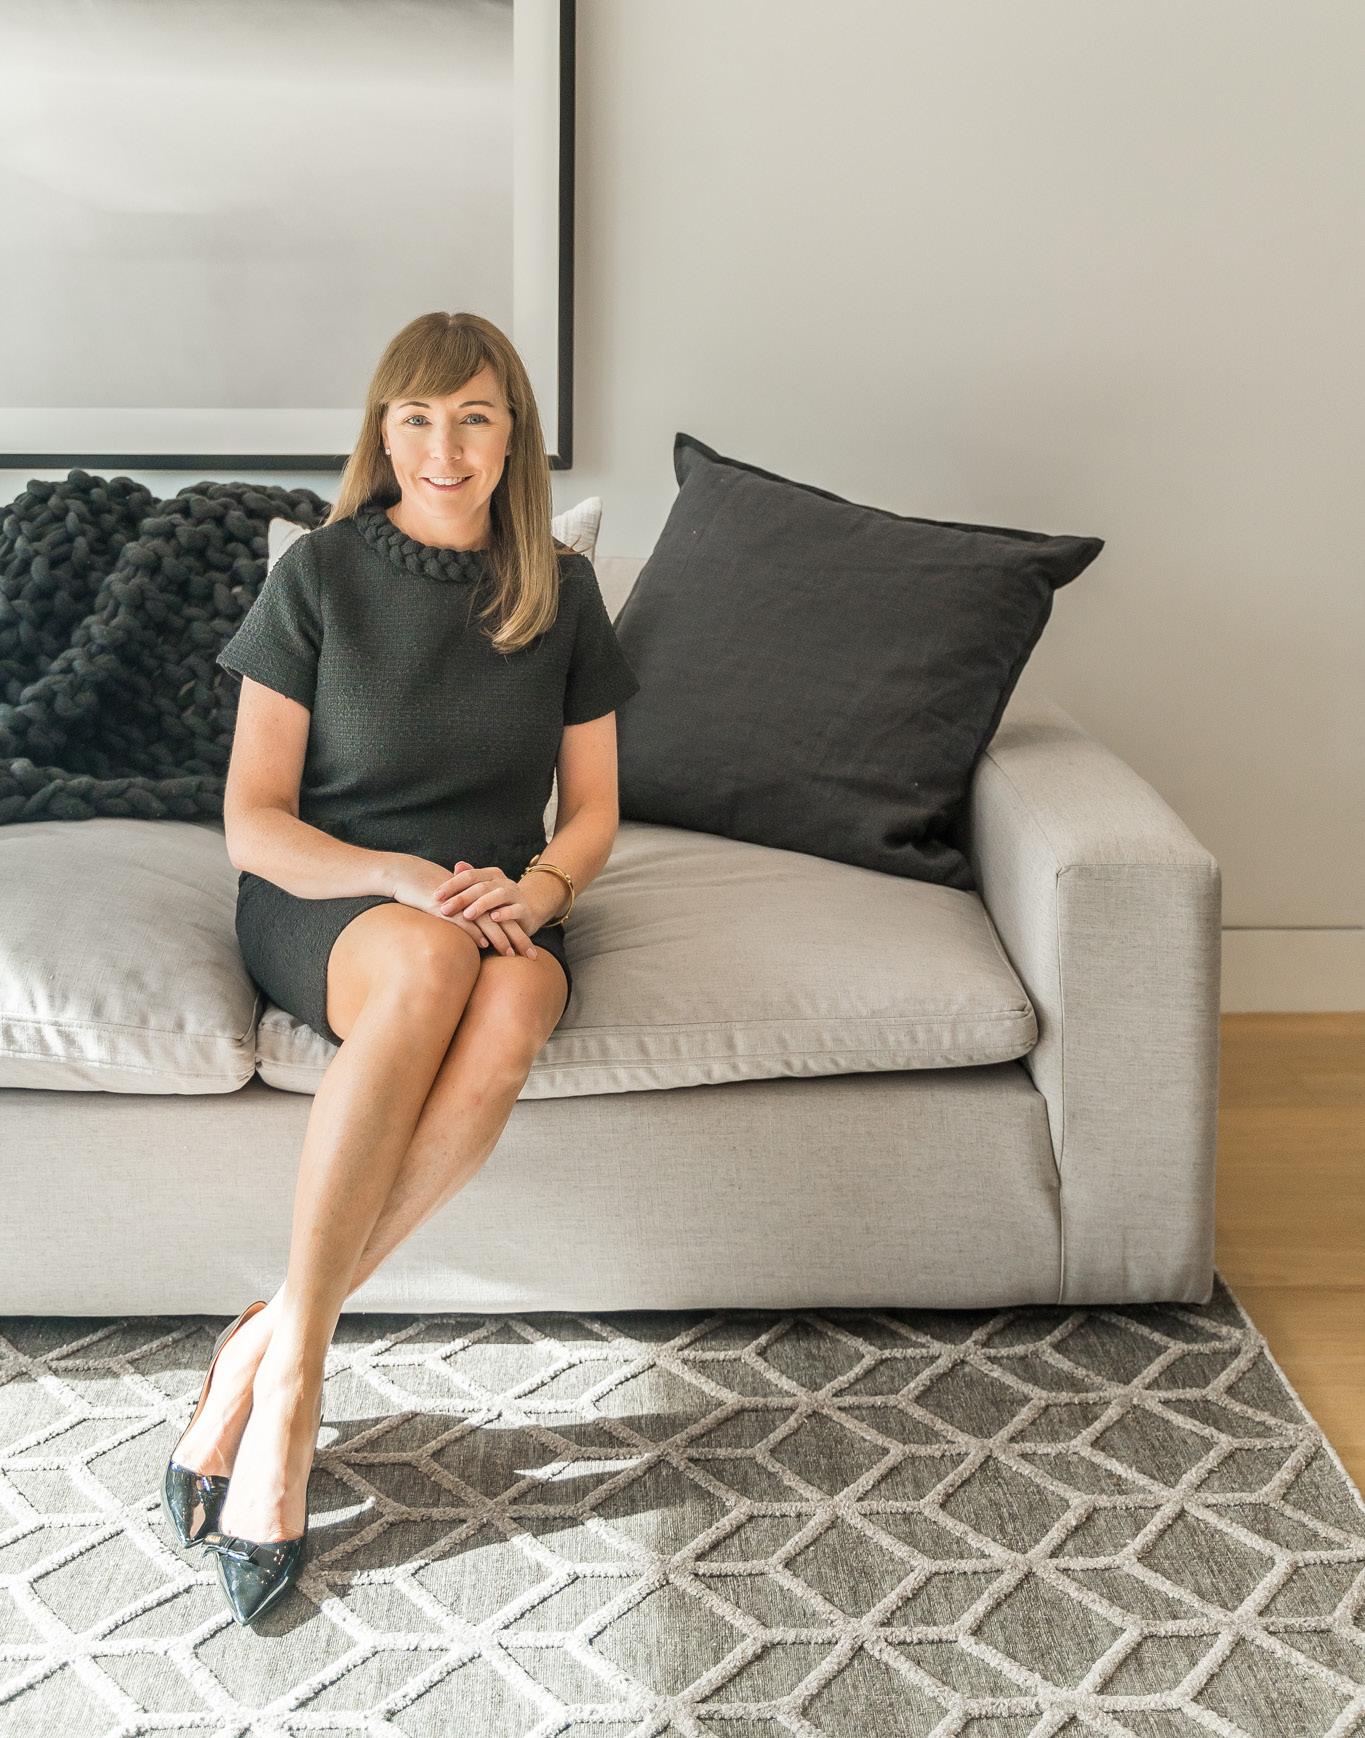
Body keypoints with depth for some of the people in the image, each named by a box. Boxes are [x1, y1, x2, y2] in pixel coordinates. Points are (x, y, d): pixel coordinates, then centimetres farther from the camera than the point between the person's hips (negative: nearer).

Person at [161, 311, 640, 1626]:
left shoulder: (559, 591, 7)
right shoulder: (319, 575, -1)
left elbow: (592, 811, 10)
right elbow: (253, 821, -4)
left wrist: (538, 887, -13)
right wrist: (402, 880, -21)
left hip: (498, 903, 2)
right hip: (322, 900, -2)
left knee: (512, 1011, -37)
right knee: (429, 962, -40)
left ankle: (269, 1344, -29)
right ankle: (297, 1370, -34)